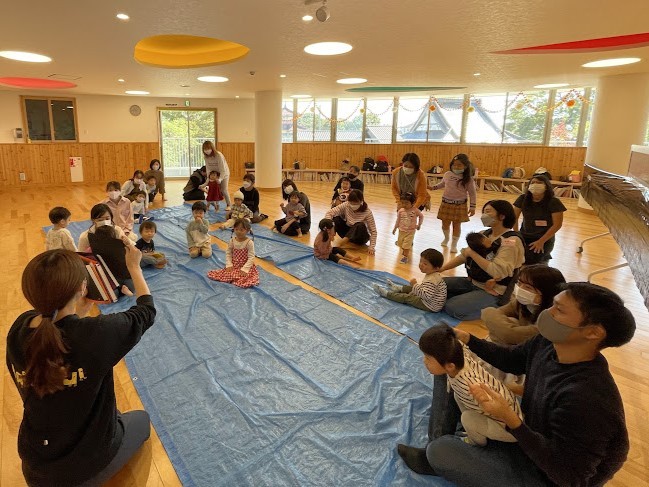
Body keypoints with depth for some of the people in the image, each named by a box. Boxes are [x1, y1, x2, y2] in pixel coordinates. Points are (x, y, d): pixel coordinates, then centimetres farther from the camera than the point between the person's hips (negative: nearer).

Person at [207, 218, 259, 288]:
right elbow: (228, 253, 6)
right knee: (212, 274, -9)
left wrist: (244, 269, -21)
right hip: (234, 266, 4)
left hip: (246, 266, -4)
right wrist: (229, 265, -7)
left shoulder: (249, 242, -15)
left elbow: (251, 257, -15)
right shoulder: (232, 240, -1)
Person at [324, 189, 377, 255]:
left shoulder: (367, 212, -23)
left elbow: (373, 231, -18)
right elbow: (329, 213, -19)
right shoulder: (346, 205, -17)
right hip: (348, 232, 3)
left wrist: (372, 247, -29)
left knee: (360, 226, -36)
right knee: (336, 218, -21)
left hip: (360, 237, -2)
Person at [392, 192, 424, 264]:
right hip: (401, 230, 4)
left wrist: (419, 225, 4)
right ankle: (405, 252, 42)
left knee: (407, 244, -5)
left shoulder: (415, 210, -17)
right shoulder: (400, 211, -10)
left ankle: (405, 257, 9)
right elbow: (398, 220, 2)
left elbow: (421, 216, 1)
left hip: (410, 231, -4)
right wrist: (395, 228, 7)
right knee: (400, 243, 16)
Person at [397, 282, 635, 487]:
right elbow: (513, 359, 5)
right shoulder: (548, 343, -14)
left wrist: (511, 421, -40)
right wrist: (466, 339, -8)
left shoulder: (586, 399, -36)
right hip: (532, 436, 8)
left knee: (440, 451, -25)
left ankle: (439, 459, 13)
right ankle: (437, 455, 5)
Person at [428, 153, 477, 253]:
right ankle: (446, 238, 42)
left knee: (457, 225, 6)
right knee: (445, 223, 12)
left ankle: (454, 244, 22)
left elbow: (472, 194, -6)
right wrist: (433, 187, 7)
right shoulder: (447, 174, -2)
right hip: (446, 203, 3)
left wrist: (472, 207, -8)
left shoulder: (468, 179, -12)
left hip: (460, 205, -3)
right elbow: (442, 184, 19)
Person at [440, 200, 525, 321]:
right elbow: (464, 256, 11)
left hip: (492, 291, -8)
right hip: (472, 282, 8)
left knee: (452, 308, -22)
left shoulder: (511, 240, -21)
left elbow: (497, 272, -31)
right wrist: (441, 269, 3)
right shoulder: (484, 234, 4)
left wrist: (473, 253, -24)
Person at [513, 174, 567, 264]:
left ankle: (544, 257, 9)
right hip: (524, 236, 4)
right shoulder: (523, 199, -4)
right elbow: (514, 217, 3)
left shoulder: (554, 202, -13)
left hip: (545, 238, -4)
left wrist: (541, 241, -17)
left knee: (528, 260, -27)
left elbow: (557, 225, -12)